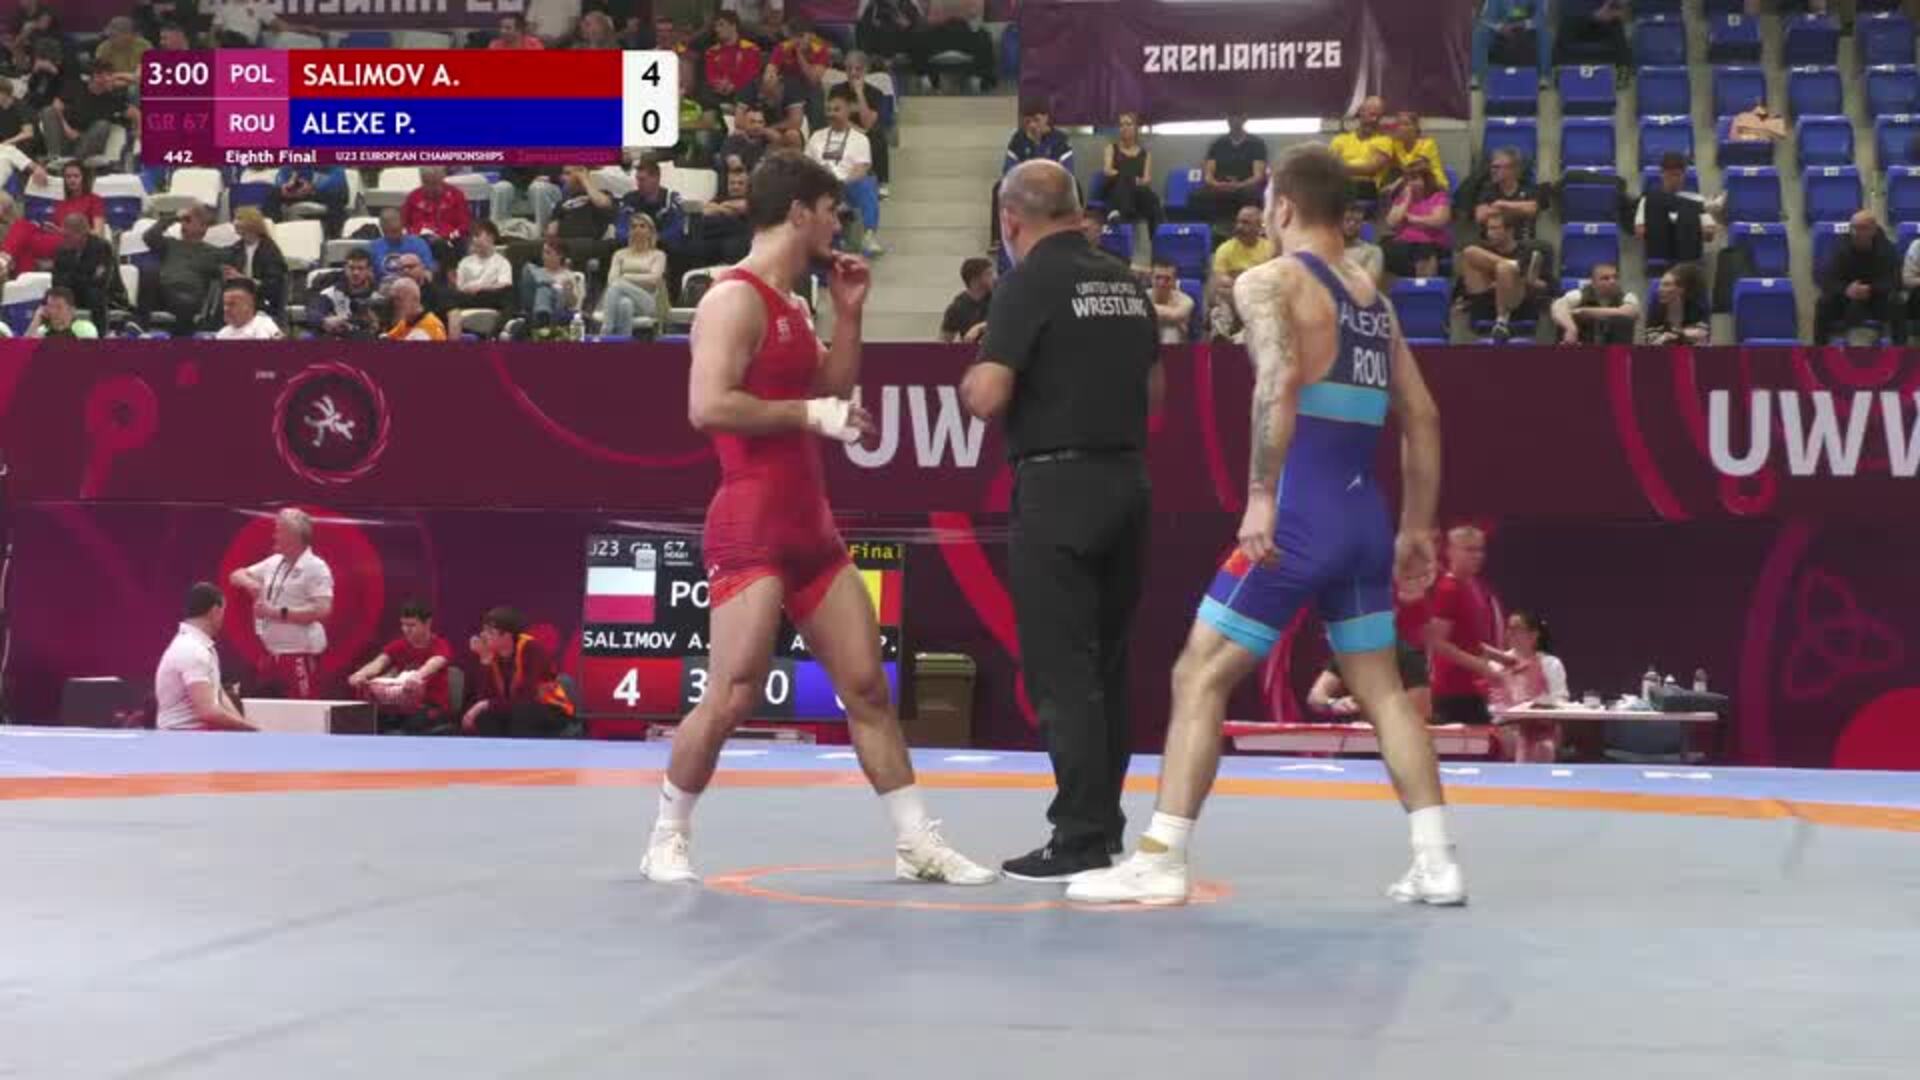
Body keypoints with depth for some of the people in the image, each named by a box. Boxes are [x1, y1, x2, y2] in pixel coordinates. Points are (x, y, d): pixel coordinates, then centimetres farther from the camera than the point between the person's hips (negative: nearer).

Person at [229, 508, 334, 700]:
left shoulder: (315, 567, -10)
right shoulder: (274, 563, 12)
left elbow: (322, 610, -20)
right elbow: (237, 575, 23)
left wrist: (278, 613, -19)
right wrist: (249, 583, -2)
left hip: (300, 654, -8)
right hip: (273, 653, 8)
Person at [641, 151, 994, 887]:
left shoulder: (790, 304, 17)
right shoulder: (736, 299, -12)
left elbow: (833, 391, 20)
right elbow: (706, 406, -23)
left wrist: (847, 313, 12)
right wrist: (811, 415, -17)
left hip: (811, 528, 9)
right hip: (751, 530, -9)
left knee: (868, 687, 7)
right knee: (732, 698, -9)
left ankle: (917, 843, 11)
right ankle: (667, 840, 9)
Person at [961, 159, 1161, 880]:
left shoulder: (1031, 282, -9)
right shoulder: (1126, 283, 11)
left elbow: (986, 397, -15)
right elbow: (1154, 391, 19)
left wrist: (970, 377, 5)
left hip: (1058, 484, -7)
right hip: (1128, 480, 7)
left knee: (1062, 671, -3)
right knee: (1107, 664, 15)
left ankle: (1081, 840, -4)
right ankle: (1103, 822, 22)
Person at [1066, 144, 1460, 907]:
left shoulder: (1270, 280, -3)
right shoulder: (1374, 299, 17)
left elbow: (1278, 384, -21)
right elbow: (1422, 419, 18)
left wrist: (1261, 494, -22)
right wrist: (1417, 526, 23)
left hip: (1299, 515, -7)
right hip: (1366, 518, 7)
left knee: (1199, 678, 0)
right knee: (1382, 690, 16)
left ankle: (1160, 862, -1)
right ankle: (1437, 863, 11)